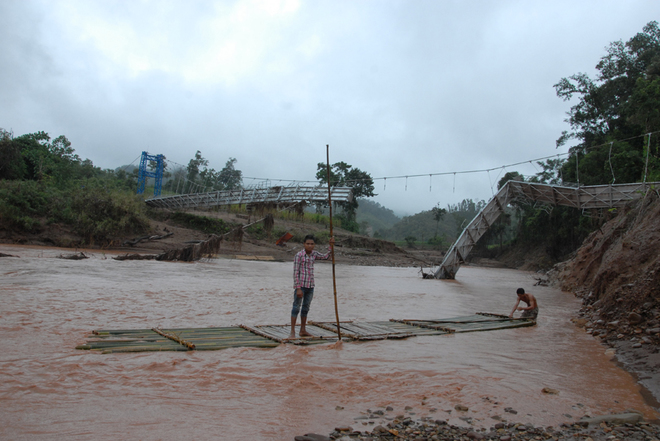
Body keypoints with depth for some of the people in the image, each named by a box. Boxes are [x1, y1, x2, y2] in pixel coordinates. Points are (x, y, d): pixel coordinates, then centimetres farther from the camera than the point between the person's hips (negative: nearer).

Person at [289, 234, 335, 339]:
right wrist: (298, 288, -16)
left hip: (310, 286, 7)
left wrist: (331, 246, 2)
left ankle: (303, 330, 24)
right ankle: (292, 332, 0)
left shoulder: (314, 254, 9)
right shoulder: (299, 255, -11)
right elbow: (296, 272, -12)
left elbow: (325, 257, 14)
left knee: (306, 308, 14)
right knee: (296, 307, -4)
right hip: (300, 286, -7)